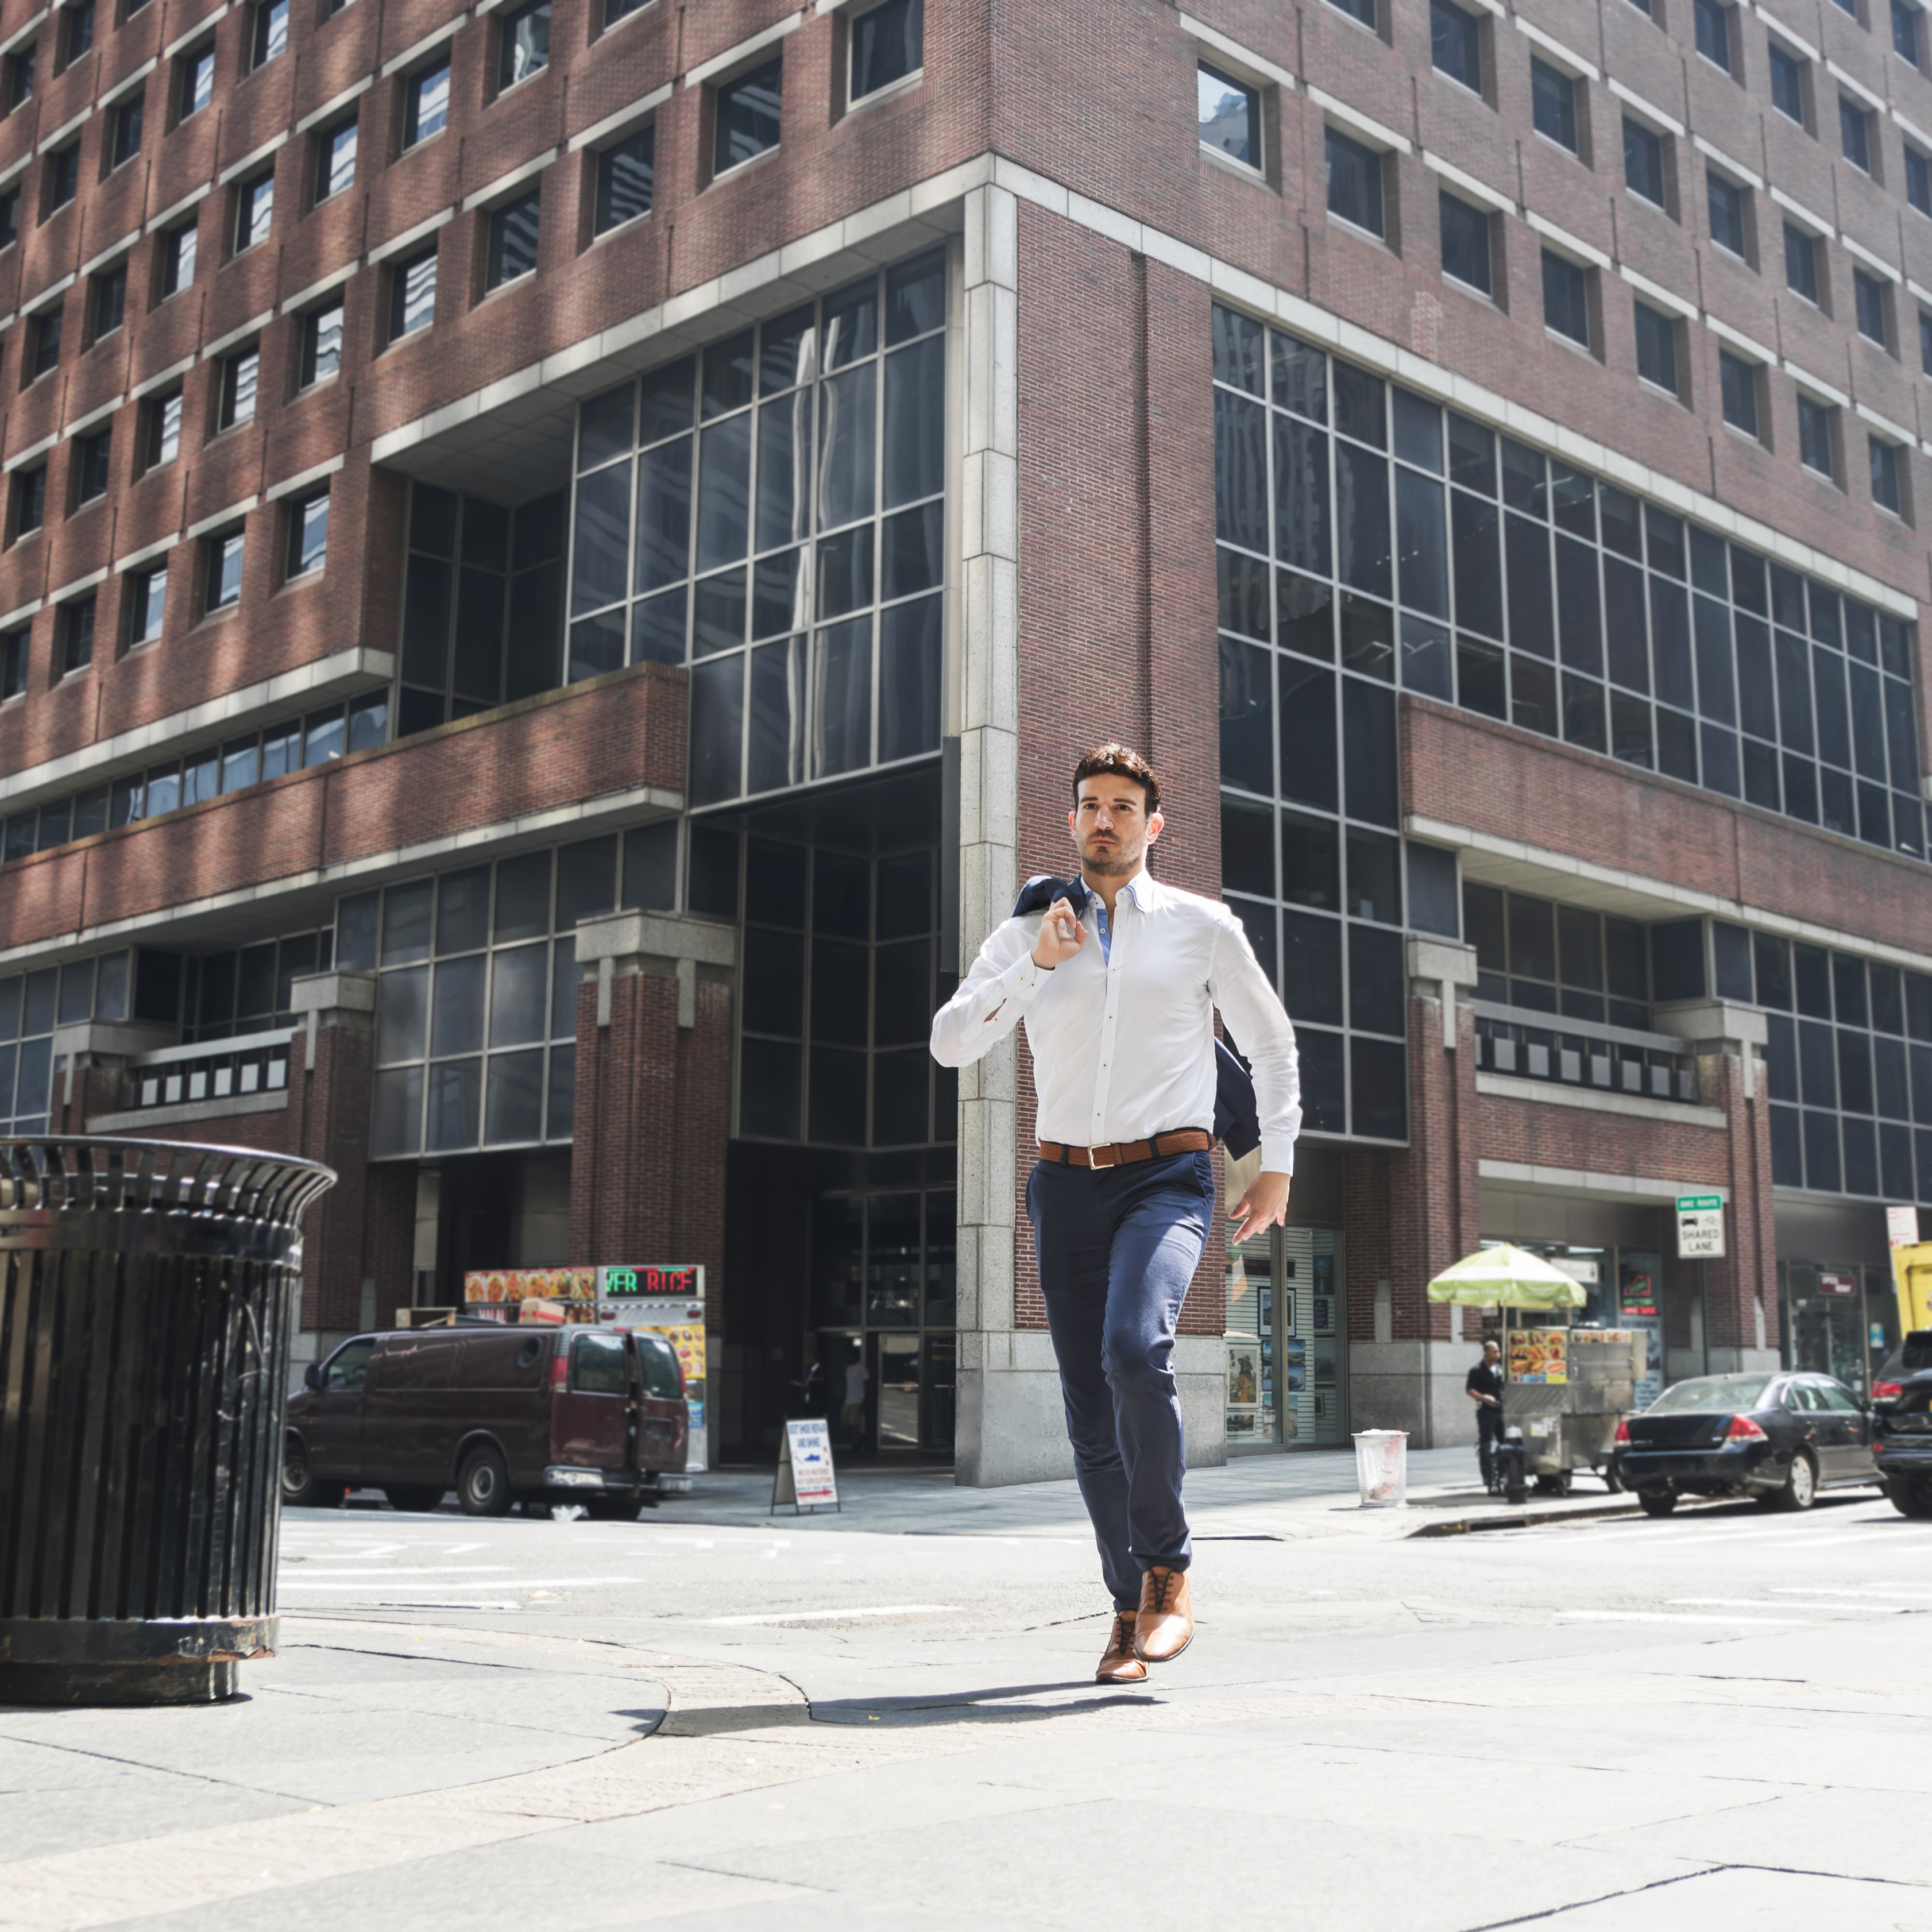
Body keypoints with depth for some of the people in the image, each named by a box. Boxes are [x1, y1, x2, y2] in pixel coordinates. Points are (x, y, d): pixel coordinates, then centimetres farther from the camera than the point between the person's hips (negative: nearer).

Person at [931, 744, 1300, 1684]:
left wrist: (1278, 1165, 12)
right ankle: (1129, 1604, 19)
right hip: (1067, 1184, 3)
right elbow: (950, 1044, -1)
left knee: (1135, 1352, -28)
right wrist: (1036, 965, -12)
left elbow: (1270, 1045, 16)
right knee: (1090, 1413, 4)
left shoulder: (1202, 926, 6)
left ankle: (1167, 1574, -11)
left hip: (1166, 1180, -3)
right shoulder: (1027, 934, 10)